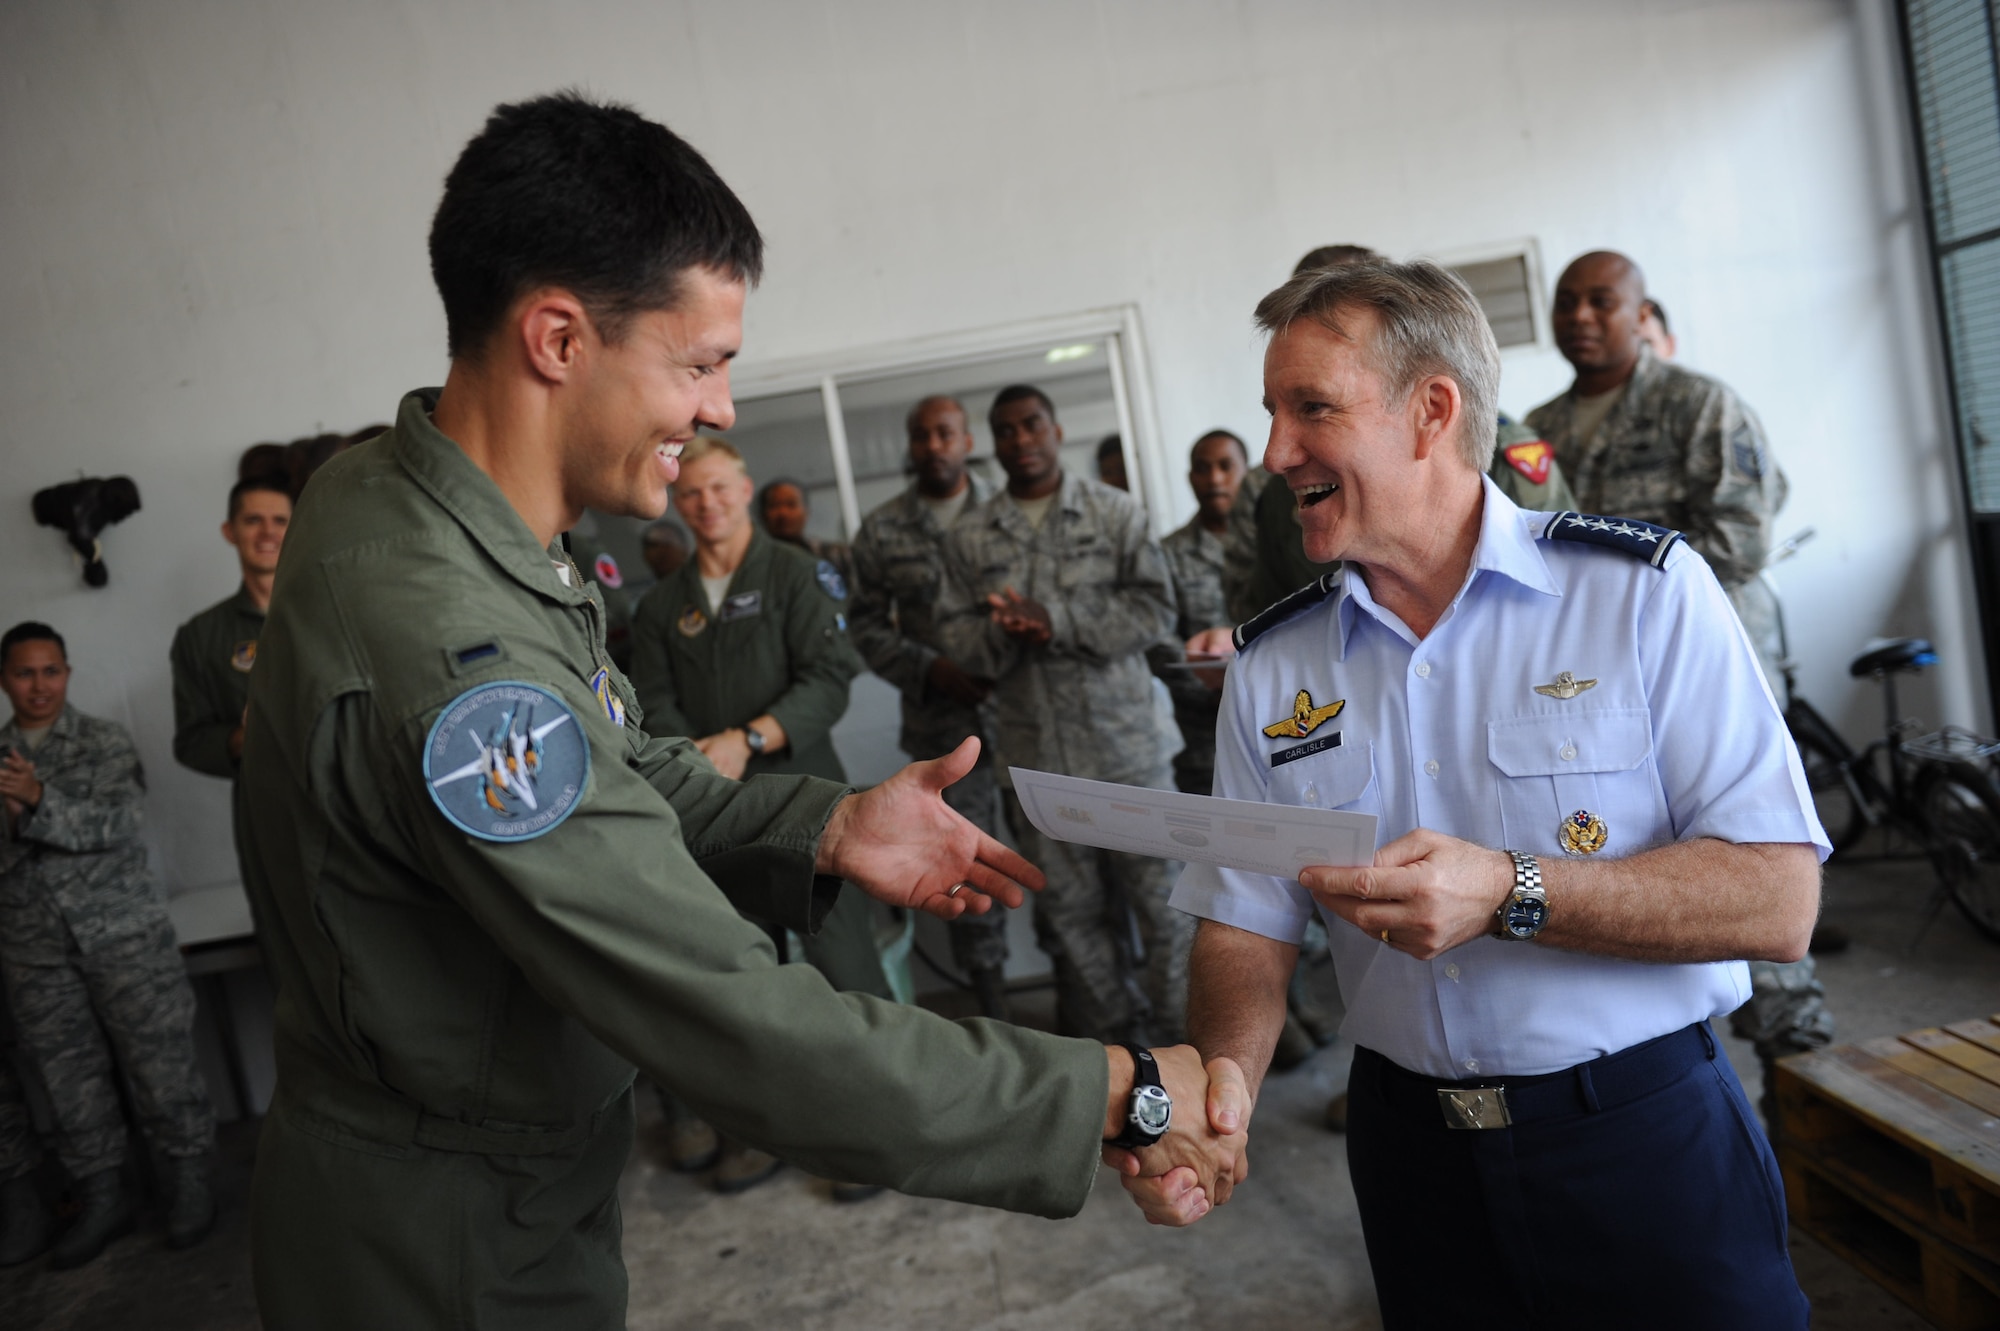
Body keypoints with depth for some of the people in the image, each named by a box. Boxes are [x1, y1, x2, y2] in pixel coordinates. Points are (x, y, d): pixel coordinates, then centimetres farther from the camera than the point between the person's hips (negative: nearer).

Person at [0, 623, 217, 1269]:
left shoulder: (106, 741, 2)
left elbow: (116, 823, -12)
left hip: (123, 935, -3)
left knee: (159, 1060, 0)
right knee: (69, 1076, 8)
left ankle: (189, 1181, 13)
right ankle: (103, 1197, 21)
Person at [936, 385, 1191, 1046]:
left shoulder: (1116, 511, 3)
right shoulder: (968, 537, 9)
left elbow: (1155, 607, -6)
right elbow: (955, 637, 6)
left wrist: (1055, 619, -16)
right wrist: (1004, 630, -16)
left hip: (1124, 743, -2)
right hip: (1036, 754, 2)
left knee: (1158, 890, 3)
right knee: (1071, 906, 9)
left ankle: (1185, 1035, 19)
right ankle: (1112, 1033, 26)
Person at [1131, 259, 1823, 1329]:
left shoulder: (1643, 591, -11)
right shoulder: (1270, 667, -2)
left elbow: (1777, 901, -15)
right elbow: (1246, 928, -2)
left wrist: (1510, 895, -28)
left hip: (1645, 1143, -2)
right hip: (1412, 1151, 3)